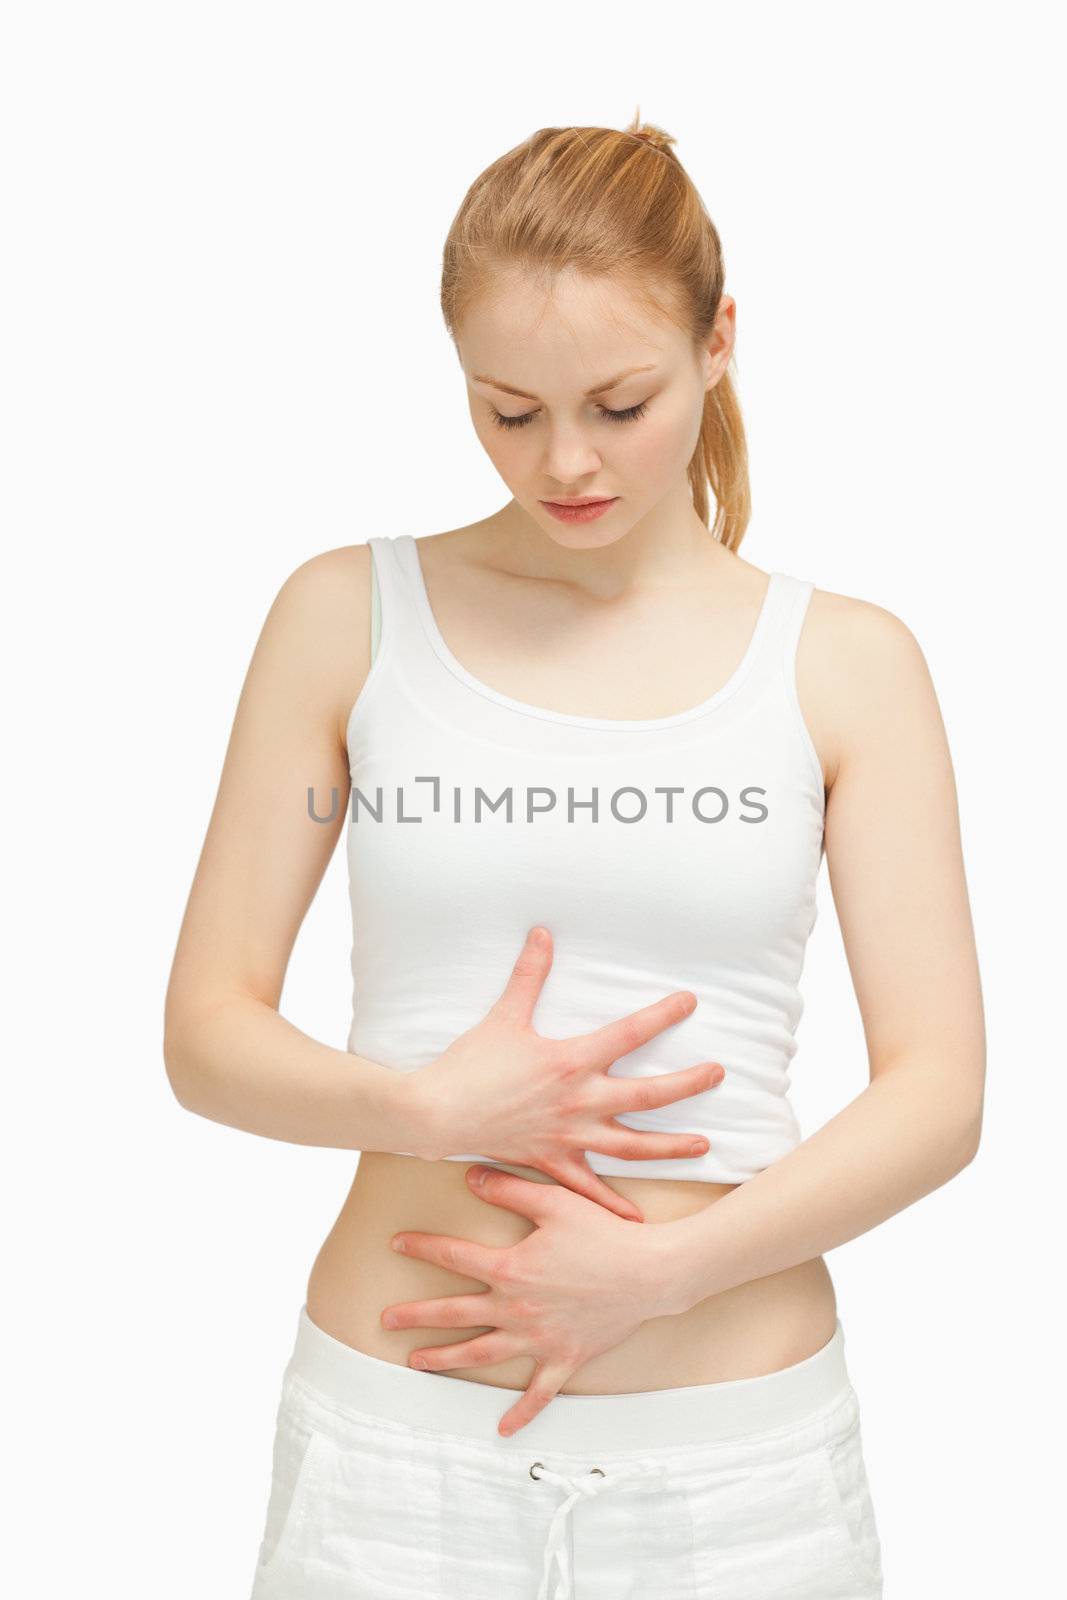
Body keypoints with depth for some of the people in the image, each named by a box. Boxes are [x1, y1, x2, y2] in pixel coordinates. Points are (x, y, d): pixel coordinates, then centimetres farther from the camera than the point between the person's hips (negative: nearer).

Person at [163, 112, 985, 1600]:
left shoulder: (846, 662, 0)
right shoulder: (349, 616, 0)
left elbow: (939, 1089, -4)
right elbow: (207, 1031, 0)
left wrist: (652, 1269, -14)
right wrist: (425, 1109, -17)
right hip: (396, 1441, 0)